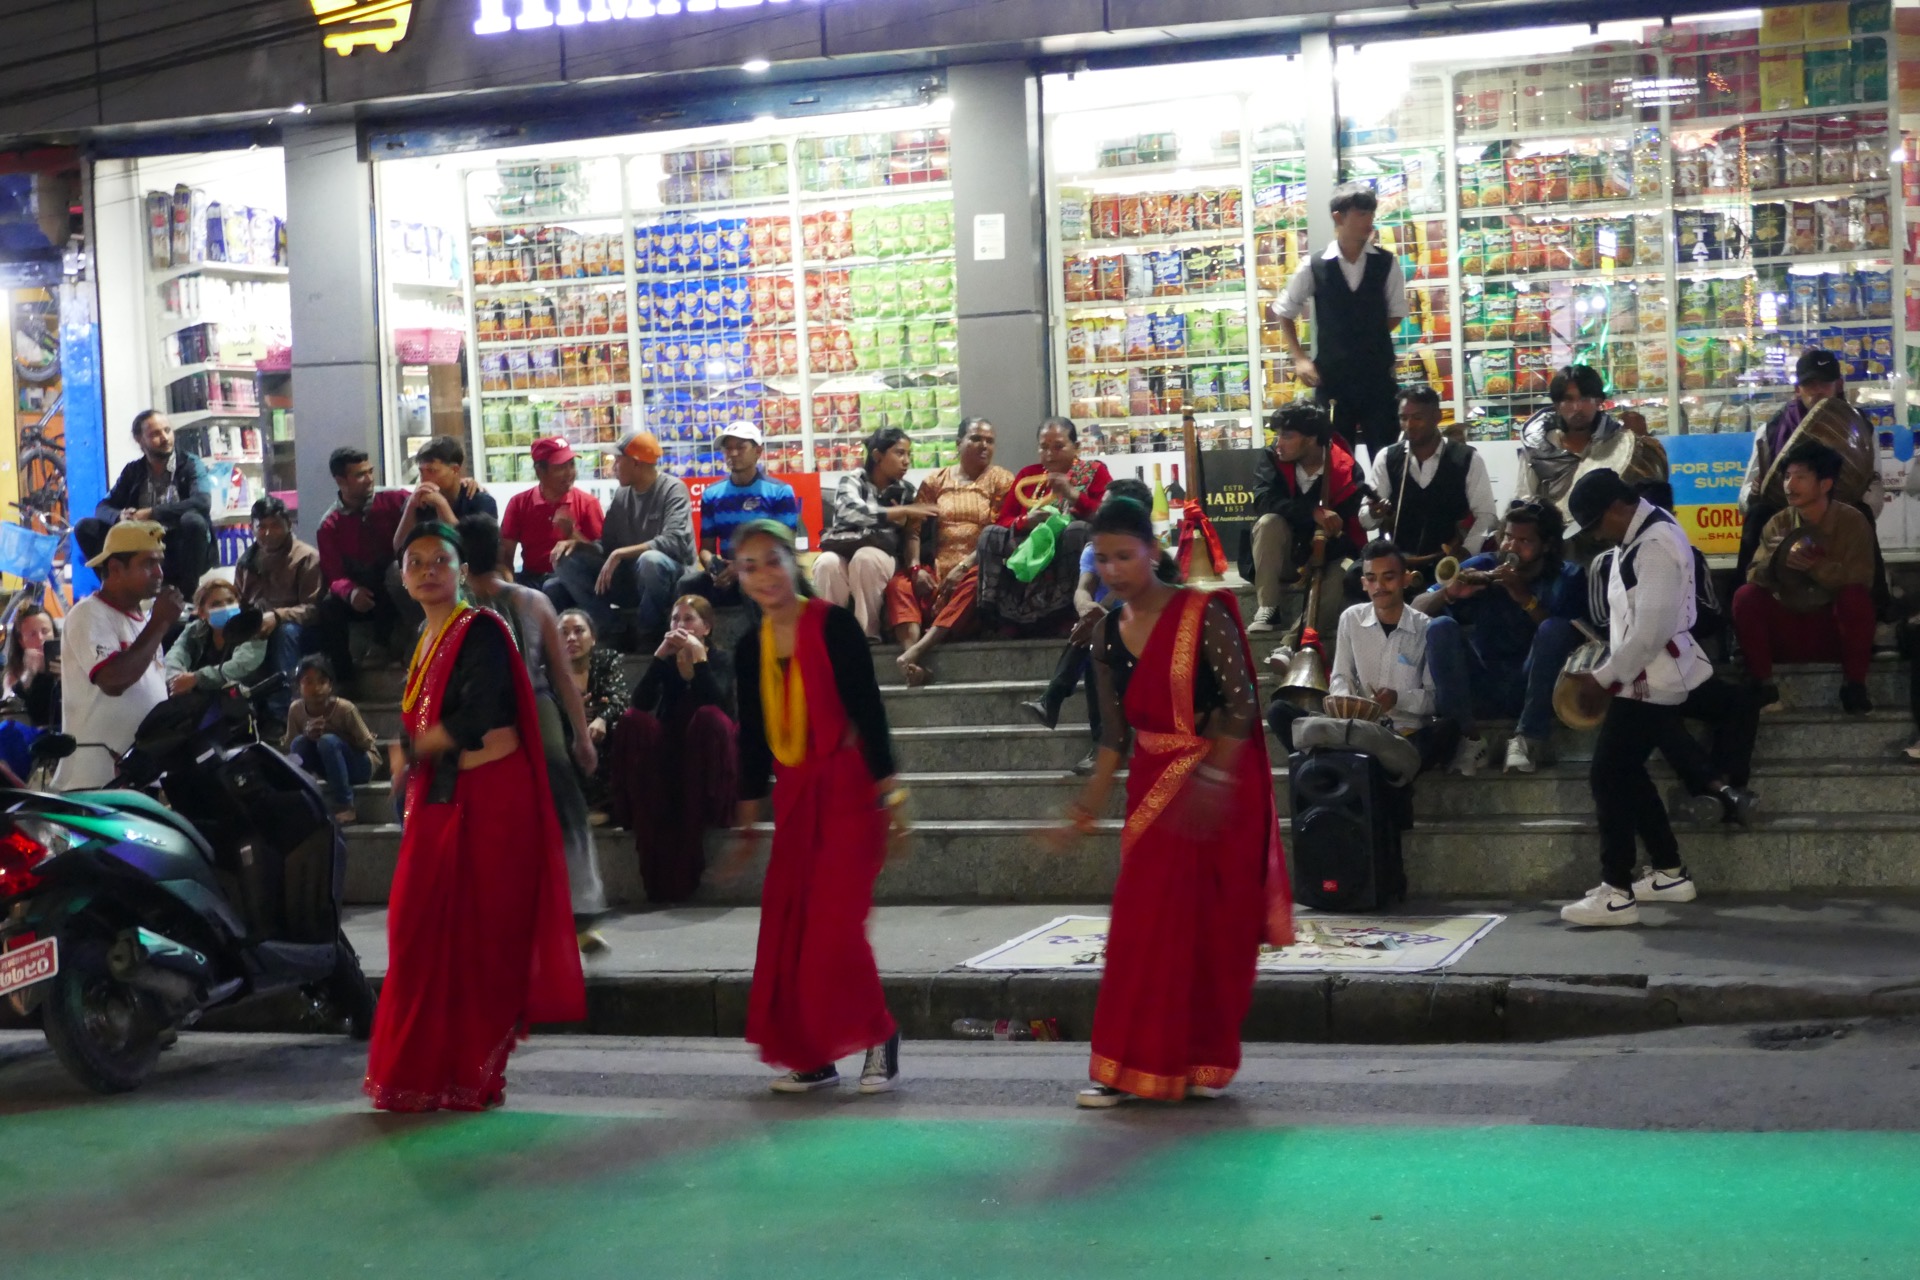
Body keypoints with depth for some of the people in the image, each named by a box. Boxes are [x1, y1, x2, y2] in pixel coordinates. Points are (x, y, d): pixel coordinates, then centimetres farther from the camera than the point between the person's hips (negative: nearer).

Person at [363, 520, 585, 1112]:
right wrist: (406, 758, -3)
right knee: (423, 932, 5)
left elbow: (478, 720, -18)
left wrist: (409, 751, -8)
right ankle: (426, 1072, 14)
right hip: (438, 798, 8)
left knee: (476, 936, -4)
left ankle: (471, 1076, 4)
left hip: (488, 796, -8)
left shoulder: (479, 631, -9)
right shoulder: (425, 639, 16)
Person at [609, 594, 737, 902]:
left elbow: (717, 703, -22)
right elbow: (641, 702, -12)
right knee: (633, 719, -23)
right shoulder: (666, 661, 8)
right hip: (667, 750, 3)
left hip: (705, 756, -3)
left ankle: (703, 816, -26)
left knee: (708, 716, -31)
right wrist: (661, 654, -19)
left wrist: (698, 656, -24)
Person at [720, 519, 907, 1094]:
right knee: (788, 928, 4)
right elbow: (753, 739, 13)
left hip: (847, 788, -6)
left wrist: (890, 794, -15)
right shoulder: (750, 648, 7)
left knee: (836, 923, -12)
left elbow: (868, 711, -12)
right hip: (793, 795, 6)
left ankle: (879, 1036, 7)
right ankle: (810, 1056, 15)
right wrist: (746, 825, 15)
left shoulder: (833, 625, -10)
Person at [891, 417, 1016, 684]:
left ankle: (919, 650, -52)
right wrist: (916, 569, -13)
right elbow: (915, 529, 6)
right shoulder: (935, 481, 15)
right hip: (936, 569, 3)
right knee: (899, 584, -27)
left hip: (975, 569, -3)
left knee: (975, 583, -38)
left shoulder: (1001, 481, 6)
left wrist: (963, 567, -19)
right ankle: (911, 651, -52)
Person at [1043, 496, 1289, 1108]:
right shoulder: (1108, 634, 6)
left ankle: (1206, 1062, 12)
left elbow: (1241, 702, -15)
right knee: (1144, 925, 2)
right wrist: (1088, 808, 5)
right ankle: (1131, 1068, 9)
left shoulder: (1203, 616, -11)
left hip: (1221, 786, -5)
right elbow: (1115, 734, 10)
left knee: (1215, 928, 1)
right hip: (1152, 791, 5)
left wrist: (1214, 780, -23)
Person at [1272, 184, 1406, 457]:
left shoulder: (1386, 263, -1)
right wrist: (1299, 359, 1)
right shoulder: (1315, 268, -3)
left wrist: (1368, 339, 1)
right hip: (1332, 377, -1)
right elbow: (1285, 313, 10)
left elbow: (1396, 314, 11)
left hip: (1377, 375, 1)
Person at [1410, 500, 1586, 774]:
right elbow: (1416, 609, -2)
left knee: (1555, 628, -28)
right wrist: (1448, 593, -23)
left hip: (1534, 690, -1)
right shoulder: (1482, 567, 3)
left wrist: (1525, 598, -26)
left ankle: (1529, 737, -26)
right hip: (1483, 690, 2)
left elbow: (1571, 637, -16)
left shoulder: (1567, 578, 0)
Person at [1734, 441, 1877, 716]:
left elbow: (1860, 579, -18)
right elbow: (1754, 577, -8)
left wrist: (1814, 565, -34)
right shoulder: (1778, 523, 0)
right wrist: (1774, 560, -31)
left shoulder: (1852, 521, -7)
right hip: (1788, 633, 2)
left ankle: (1853, 686, -18)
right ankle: (1763, 685, -14)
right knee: (1746, 596, -22)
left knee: (1855, 594, -31)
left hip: (1836, 631, -2)